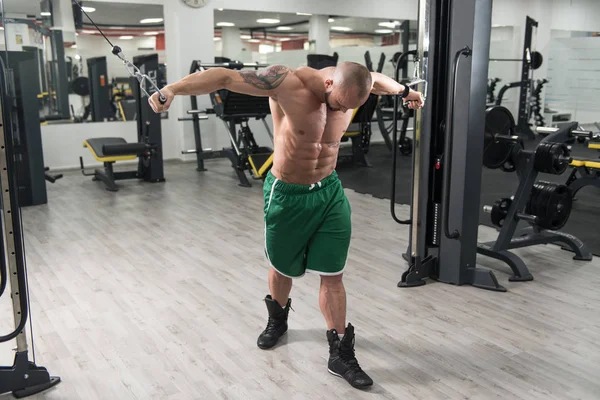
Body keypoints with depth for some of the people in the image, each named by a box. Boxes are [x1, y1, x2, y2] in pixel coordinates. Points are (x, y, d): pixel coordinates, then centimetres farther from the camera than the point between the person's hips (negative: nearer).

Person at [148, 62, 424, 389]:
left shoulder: (350, 89, -7)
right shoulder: (288, 83, -24)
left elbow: (376, 79, 18)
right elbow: (225, 77, -27)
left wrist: (404, 90, 35)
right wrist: (172, 89, -36)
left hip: (331, 192, 4)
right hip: (287, 194, -3)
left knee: (332, 276, 5)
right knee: (282, 268, 17)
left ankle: (341, 354, 18)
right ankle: (277, 320, 49)